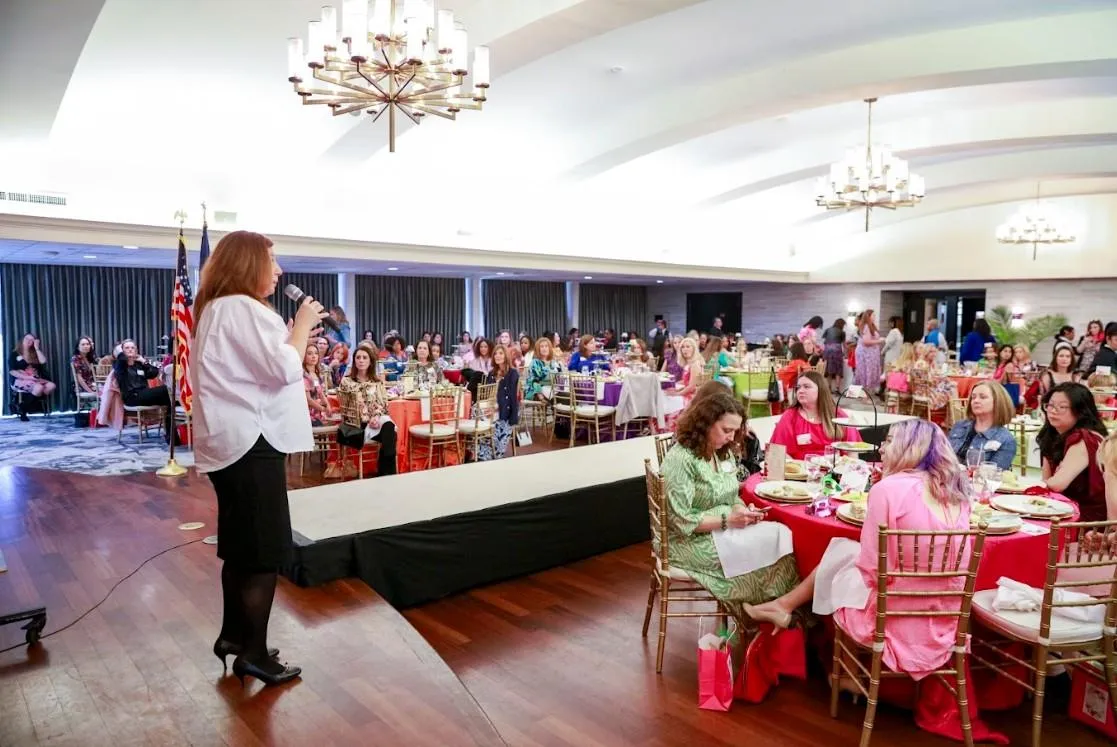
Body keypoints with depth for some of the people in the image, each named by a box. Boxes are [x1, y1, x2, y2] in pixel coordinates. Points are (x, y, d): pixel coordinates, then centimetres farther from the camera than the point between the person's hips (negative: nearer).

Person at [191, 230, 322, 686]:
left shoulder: (215, 309, 17)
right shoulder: (243, 308, -16)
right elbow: (285, 369, -21)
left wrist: (295, 333, 12)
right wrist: (302, 326, -7)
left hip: (232, 440, 11)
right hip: (251, 441, -11)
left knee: (241, 545, 19)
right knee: (266, 550, -3)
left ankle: (232, 634, 30)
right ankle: (255, 653, 6)